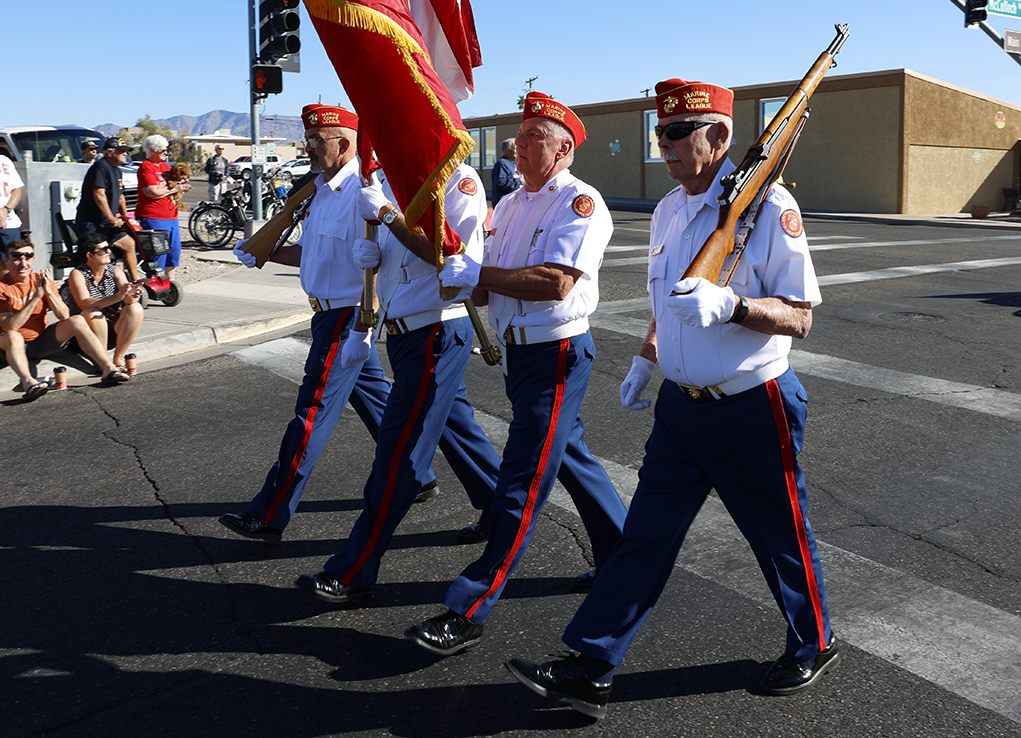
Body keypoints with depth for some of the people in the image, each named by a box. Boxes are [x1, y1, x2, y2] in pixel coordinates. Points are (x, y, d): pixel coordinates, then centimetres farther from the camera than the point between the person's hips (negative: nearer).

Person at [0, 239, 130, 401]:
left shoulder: (42, 280, 2)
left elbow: (64, 316, -7)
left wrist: (49, 292, -22)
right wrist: (36, 297, -28)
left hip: (42, 342, 4)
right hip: (15, 346, -4)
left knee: (77, 321, -15)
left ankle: (108, 369, -24)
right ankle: (28, 382, -57)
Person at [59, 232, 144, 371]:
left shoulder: (115, 271, 2)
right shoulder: (77, 274, -10)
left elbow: (127, 299, -11)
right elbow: (84, 304, -27)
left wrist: (131, 297, -37)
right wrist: (117, 297, -40)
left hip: (114, 329, 4)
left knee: (136, 308, -21)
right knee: (93, 313, -33)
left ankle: (118, 359, -19)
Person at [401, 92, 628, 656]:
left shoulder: (579, 202, -12)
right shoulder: (510, 205, 15)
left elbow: (556, 283, -26)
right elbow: (487, 289, 14)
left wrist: (478, 273, -22)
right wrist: (464, 281, -8)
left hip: (557, 355, -9)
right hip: (518, 351, 9)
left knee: (521, 484, -6)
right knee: (570, 458, 19)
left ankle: (467, 613, -4)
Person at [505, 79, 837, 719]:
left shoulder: (769, 206, -16)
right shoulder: (668, 210, 8)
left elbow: (799, 319, -19)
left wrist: (729, 305, -34)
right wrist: (646, 360, 23)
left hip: (754, 408, -6)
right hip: (682, 403, 6)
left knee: (781, 536, 12)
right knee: (646, 533, 7)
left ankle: (815, 647, 38)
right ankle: (591, 670, 13)